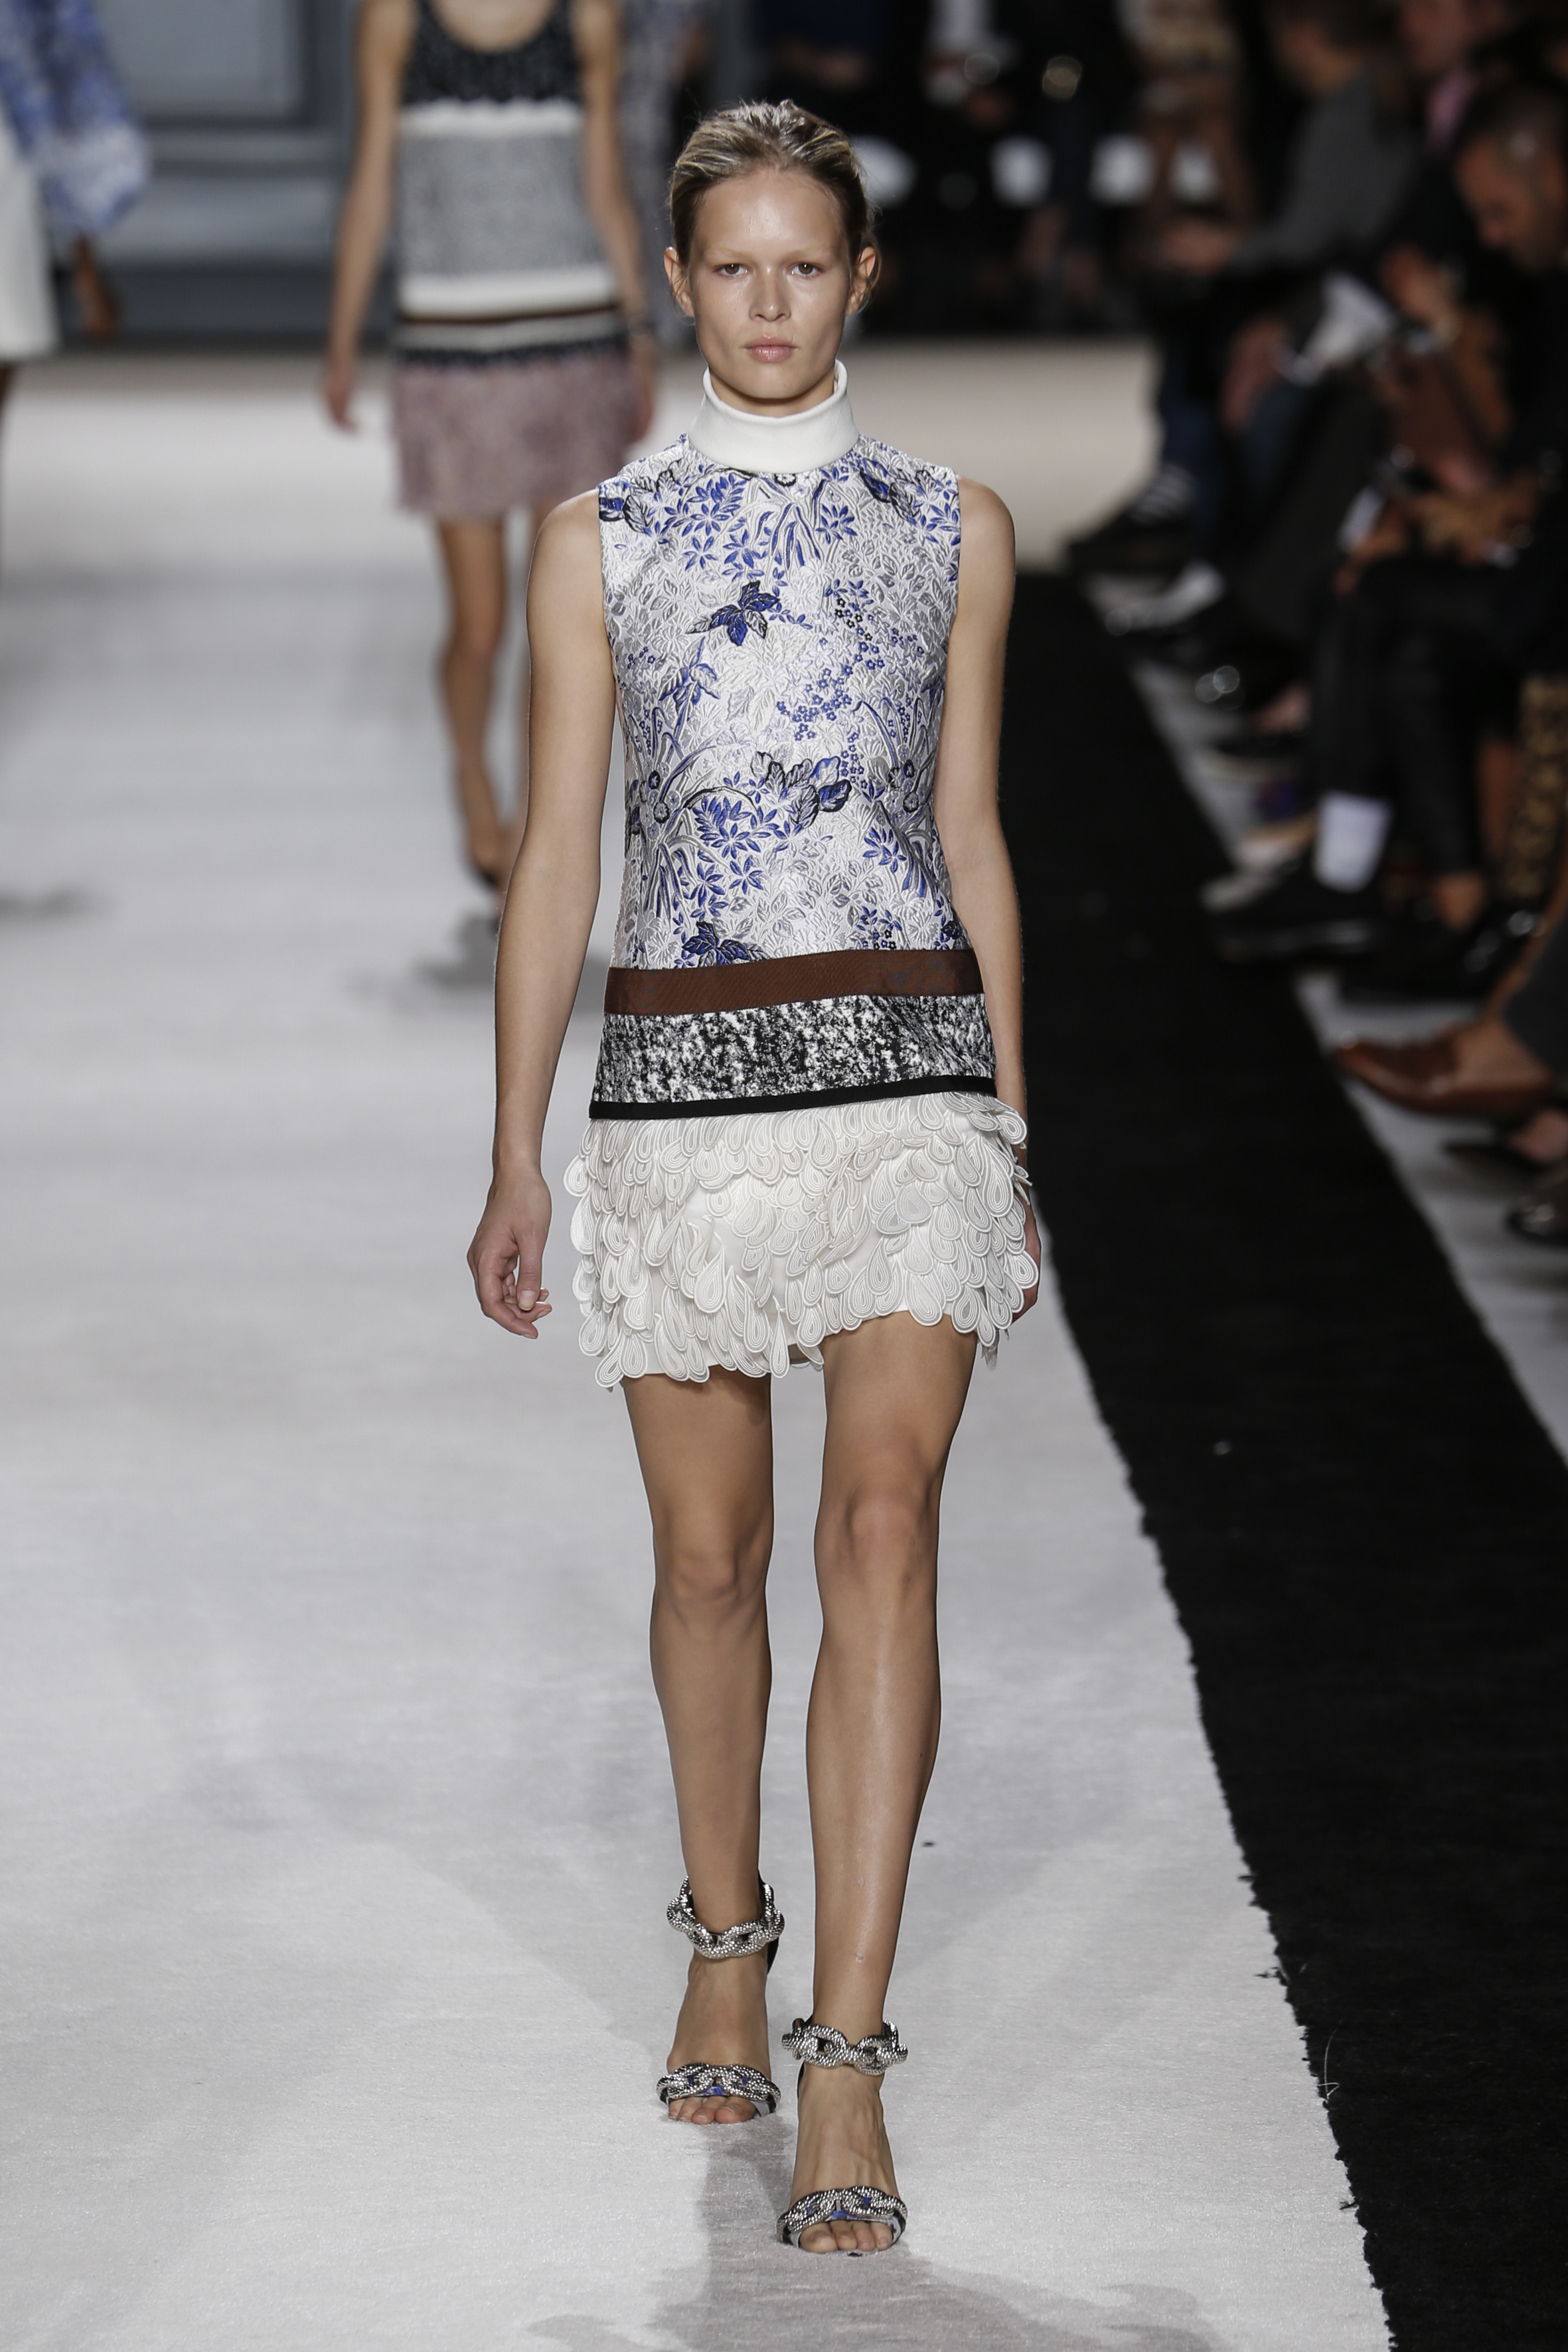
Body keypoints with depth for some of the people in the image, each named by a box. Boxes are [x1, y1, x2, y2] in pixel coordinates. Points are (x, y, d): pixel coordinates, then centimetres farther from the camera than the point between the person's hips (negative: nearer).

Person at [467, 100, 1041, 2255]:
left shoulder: (953, 528, 8)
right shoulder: (600, 539, 6)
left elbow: (970, 841, 12)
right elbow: (556, 861, 5)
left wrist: (1011, 1135, 11)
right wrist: (516, 1161, 1)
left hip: (906, 1066, -1)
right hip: (682, 1082, 1)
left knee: (883, 1528, -14)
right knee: (710, 1554, 9)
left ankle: (846, 2064, -15)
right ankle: (723, 1946, 33)